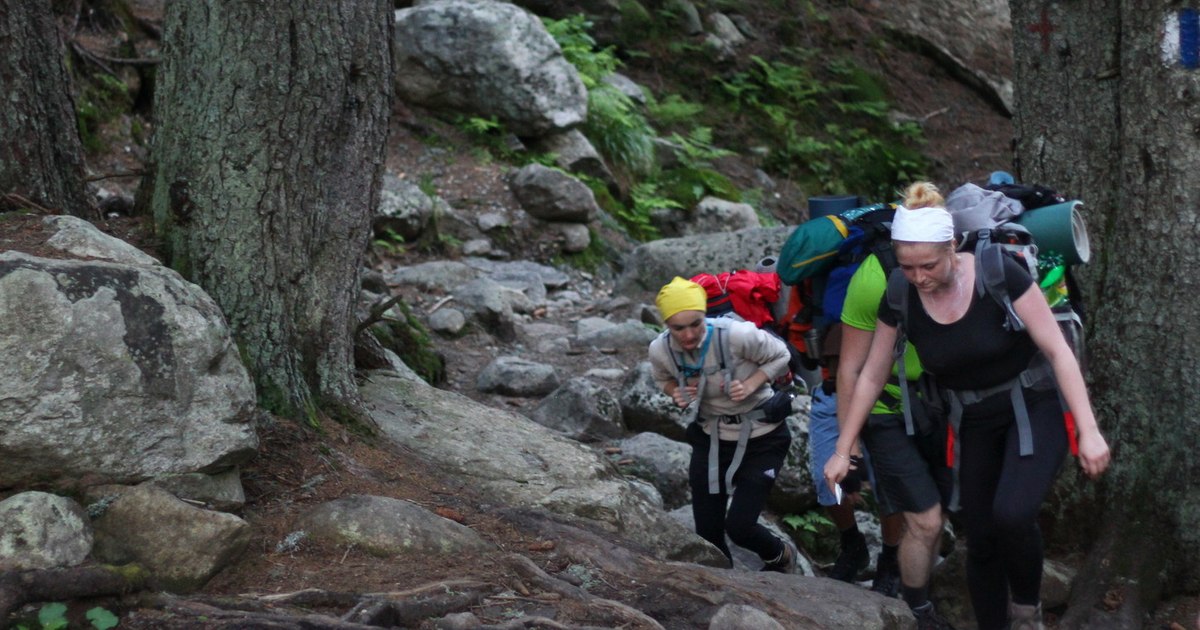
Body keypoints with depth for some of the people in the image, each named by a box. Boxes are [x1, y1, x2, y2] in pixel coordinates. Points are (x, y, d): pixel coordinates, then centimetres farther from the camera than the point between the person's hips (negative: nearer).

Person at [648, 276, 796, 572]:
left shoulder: (737, 336, -28)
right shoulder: (660, 350, -16)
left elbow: (781, 357, -9)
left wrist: (751, 384, -25)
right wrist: (677, 393, -13)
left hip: (762, 439, -4)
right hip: (711, 440, 4)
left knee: (739, 527, -8)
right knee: (707, 534, 5)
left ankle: (781, 557, 27)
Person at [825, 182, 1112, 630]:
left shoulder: (999, 275, -22)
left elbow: (1058, 351, -18)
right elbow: (871, 377, 3)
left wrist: (1088, 429, -23)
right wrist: (842, 451, 6)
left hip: (1033, 407, -4)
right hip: (973, 421, 5)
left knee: (1011, 514, -27)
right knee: (981, 541, 6)